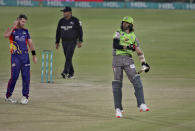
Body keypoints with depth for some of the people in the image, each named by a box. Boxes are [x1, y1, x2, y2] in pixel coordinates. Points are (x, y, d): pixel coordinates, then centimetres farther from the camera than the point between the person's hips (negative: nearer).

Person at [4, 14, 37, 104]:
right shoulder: (11, 30, 3)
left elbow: (30, 43, 16)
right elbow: (6, 35, -21)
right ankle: (8, 96, 6)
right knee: (14, 76, -8)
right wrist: (13, 26, -15)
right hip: (15, 56, -4)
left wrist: (34, 55, 8)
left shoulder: (25, 31, 16)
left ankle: (25, 96, 10)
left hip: (25, 56, 4)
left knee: (26, 76, 0)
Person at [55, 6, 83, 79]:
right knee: (67, 58, 8)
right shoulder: (61, 21, 6)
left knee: (68, 57, -18)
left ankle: (65, 72, -27)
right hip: (64, 42, 5)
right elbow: (58, 32, 12)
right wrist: (57, 42, 9)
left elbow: (80, 31, -6)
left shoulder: (75, 20, -8)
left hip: (72, 42, -5)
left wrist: (80, 41, -12)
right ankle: (71, 73, 18)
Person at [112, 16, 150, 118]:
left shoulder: (133, 37, 14)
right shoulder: (118, 33, 7)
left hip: (128, 60, 2)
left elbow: (139, 52, 11)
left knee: (136, 81, -13)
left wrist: (144, 63, -1)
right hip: (117, 59, -2)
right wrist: (128, 47, -14)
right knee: (117, 85, -1)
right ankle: (118, 109, 6)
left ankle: (141, 105, -17)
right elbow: (115, 45, -10)